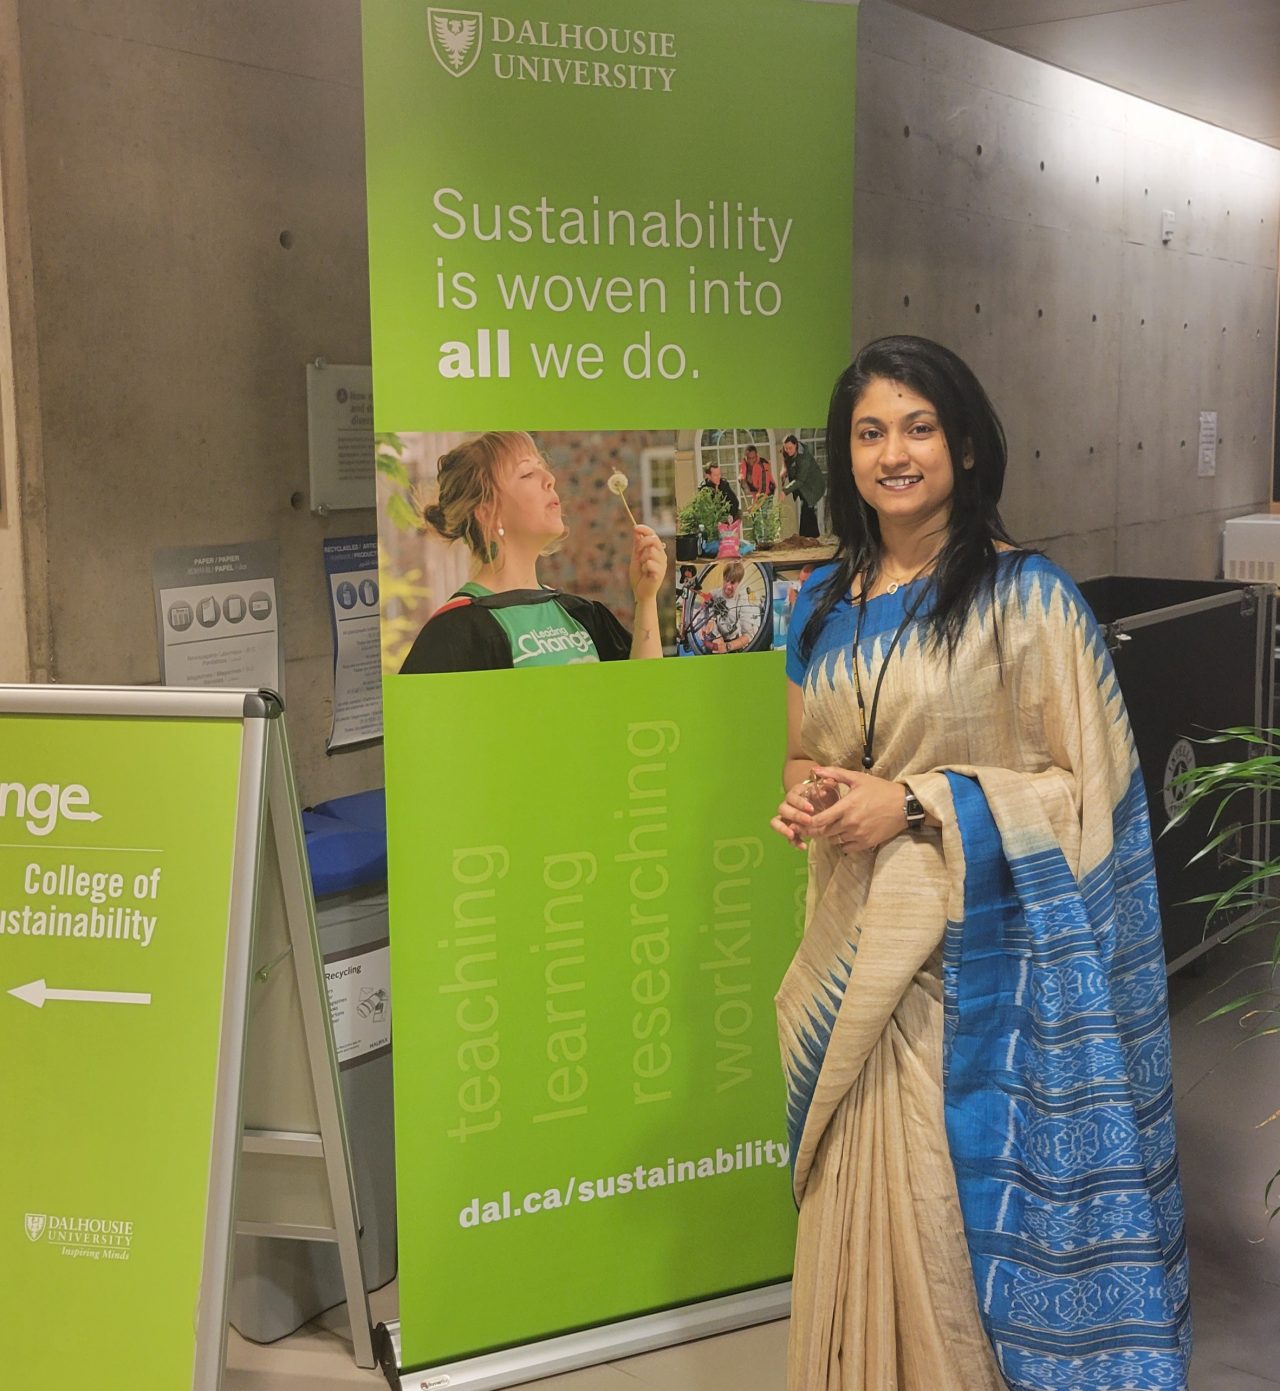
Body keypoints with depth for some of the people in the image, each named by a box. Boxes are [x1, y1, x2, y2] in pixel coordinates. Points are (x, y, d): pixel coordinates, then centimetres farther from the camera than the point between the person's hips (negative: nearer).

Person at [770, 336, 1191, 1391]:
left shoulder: (1025, 597, -9)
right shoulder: (826, 601, 8)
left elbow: (1084, 787, -9)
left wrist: (916, 801, -17)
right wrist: (806, 795, -4)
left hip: (971, 958, -5)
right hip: (857, 946, 5)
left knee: (954, 1207, 2)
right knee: (856, 1206, 13)